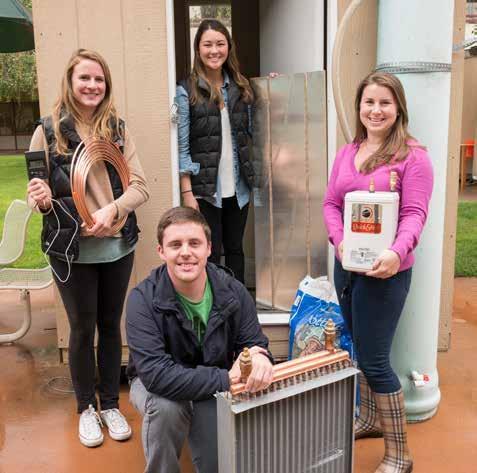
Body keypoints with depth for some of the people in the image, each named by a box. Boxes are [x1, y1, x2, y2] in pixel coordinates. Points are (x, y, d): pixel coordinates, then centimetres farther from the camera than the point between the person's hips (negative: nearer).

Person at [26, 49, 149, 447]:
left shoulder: (118, 129, 2)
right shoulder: (47, 132, -5)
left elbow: (140, 186, -1)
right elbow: (38, 193, -1)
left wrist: (114, 209, -19)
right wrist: (42, 200, -23)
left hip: (118, 246, 2)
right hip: (71, 250, -2)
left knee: (111, 325, 14)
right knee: (83, 329, 10)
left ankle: (111, 404, 31)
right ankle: (86, 408, 30)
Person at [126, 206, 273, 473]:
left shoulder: (233, 291, -16)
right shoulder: (143, 300, -24)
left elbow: (254, 343, -8)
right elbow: (156, 373, -32)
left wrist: (258, 356, -35)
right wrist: (226, 379, -37)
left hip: (217, 389, 2)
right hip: (156, 385, -1)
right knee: (165, 407, -34)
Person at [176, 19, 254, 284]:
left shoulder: (240, 87, 8)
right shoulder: (186, 91, -5)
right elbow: (183, 146, -8)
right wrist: (187, 193, -13)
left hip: (238, 188, 5)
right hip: (205, 189, -4)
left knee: (235, 250, 15)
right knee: (211, 255, 3)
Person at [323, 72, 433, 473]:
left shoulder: (412, 155, -9)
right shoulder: (346, 153, 9)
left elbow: (415, 214, -16)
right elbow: (330, 203, 7)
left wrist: (397, 252, -34)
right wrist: (339, 240, -12)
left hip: (384, 270, -6)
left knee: (374, 359, -3)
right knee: (362, 349, 19)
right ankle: (370, 419, 41)